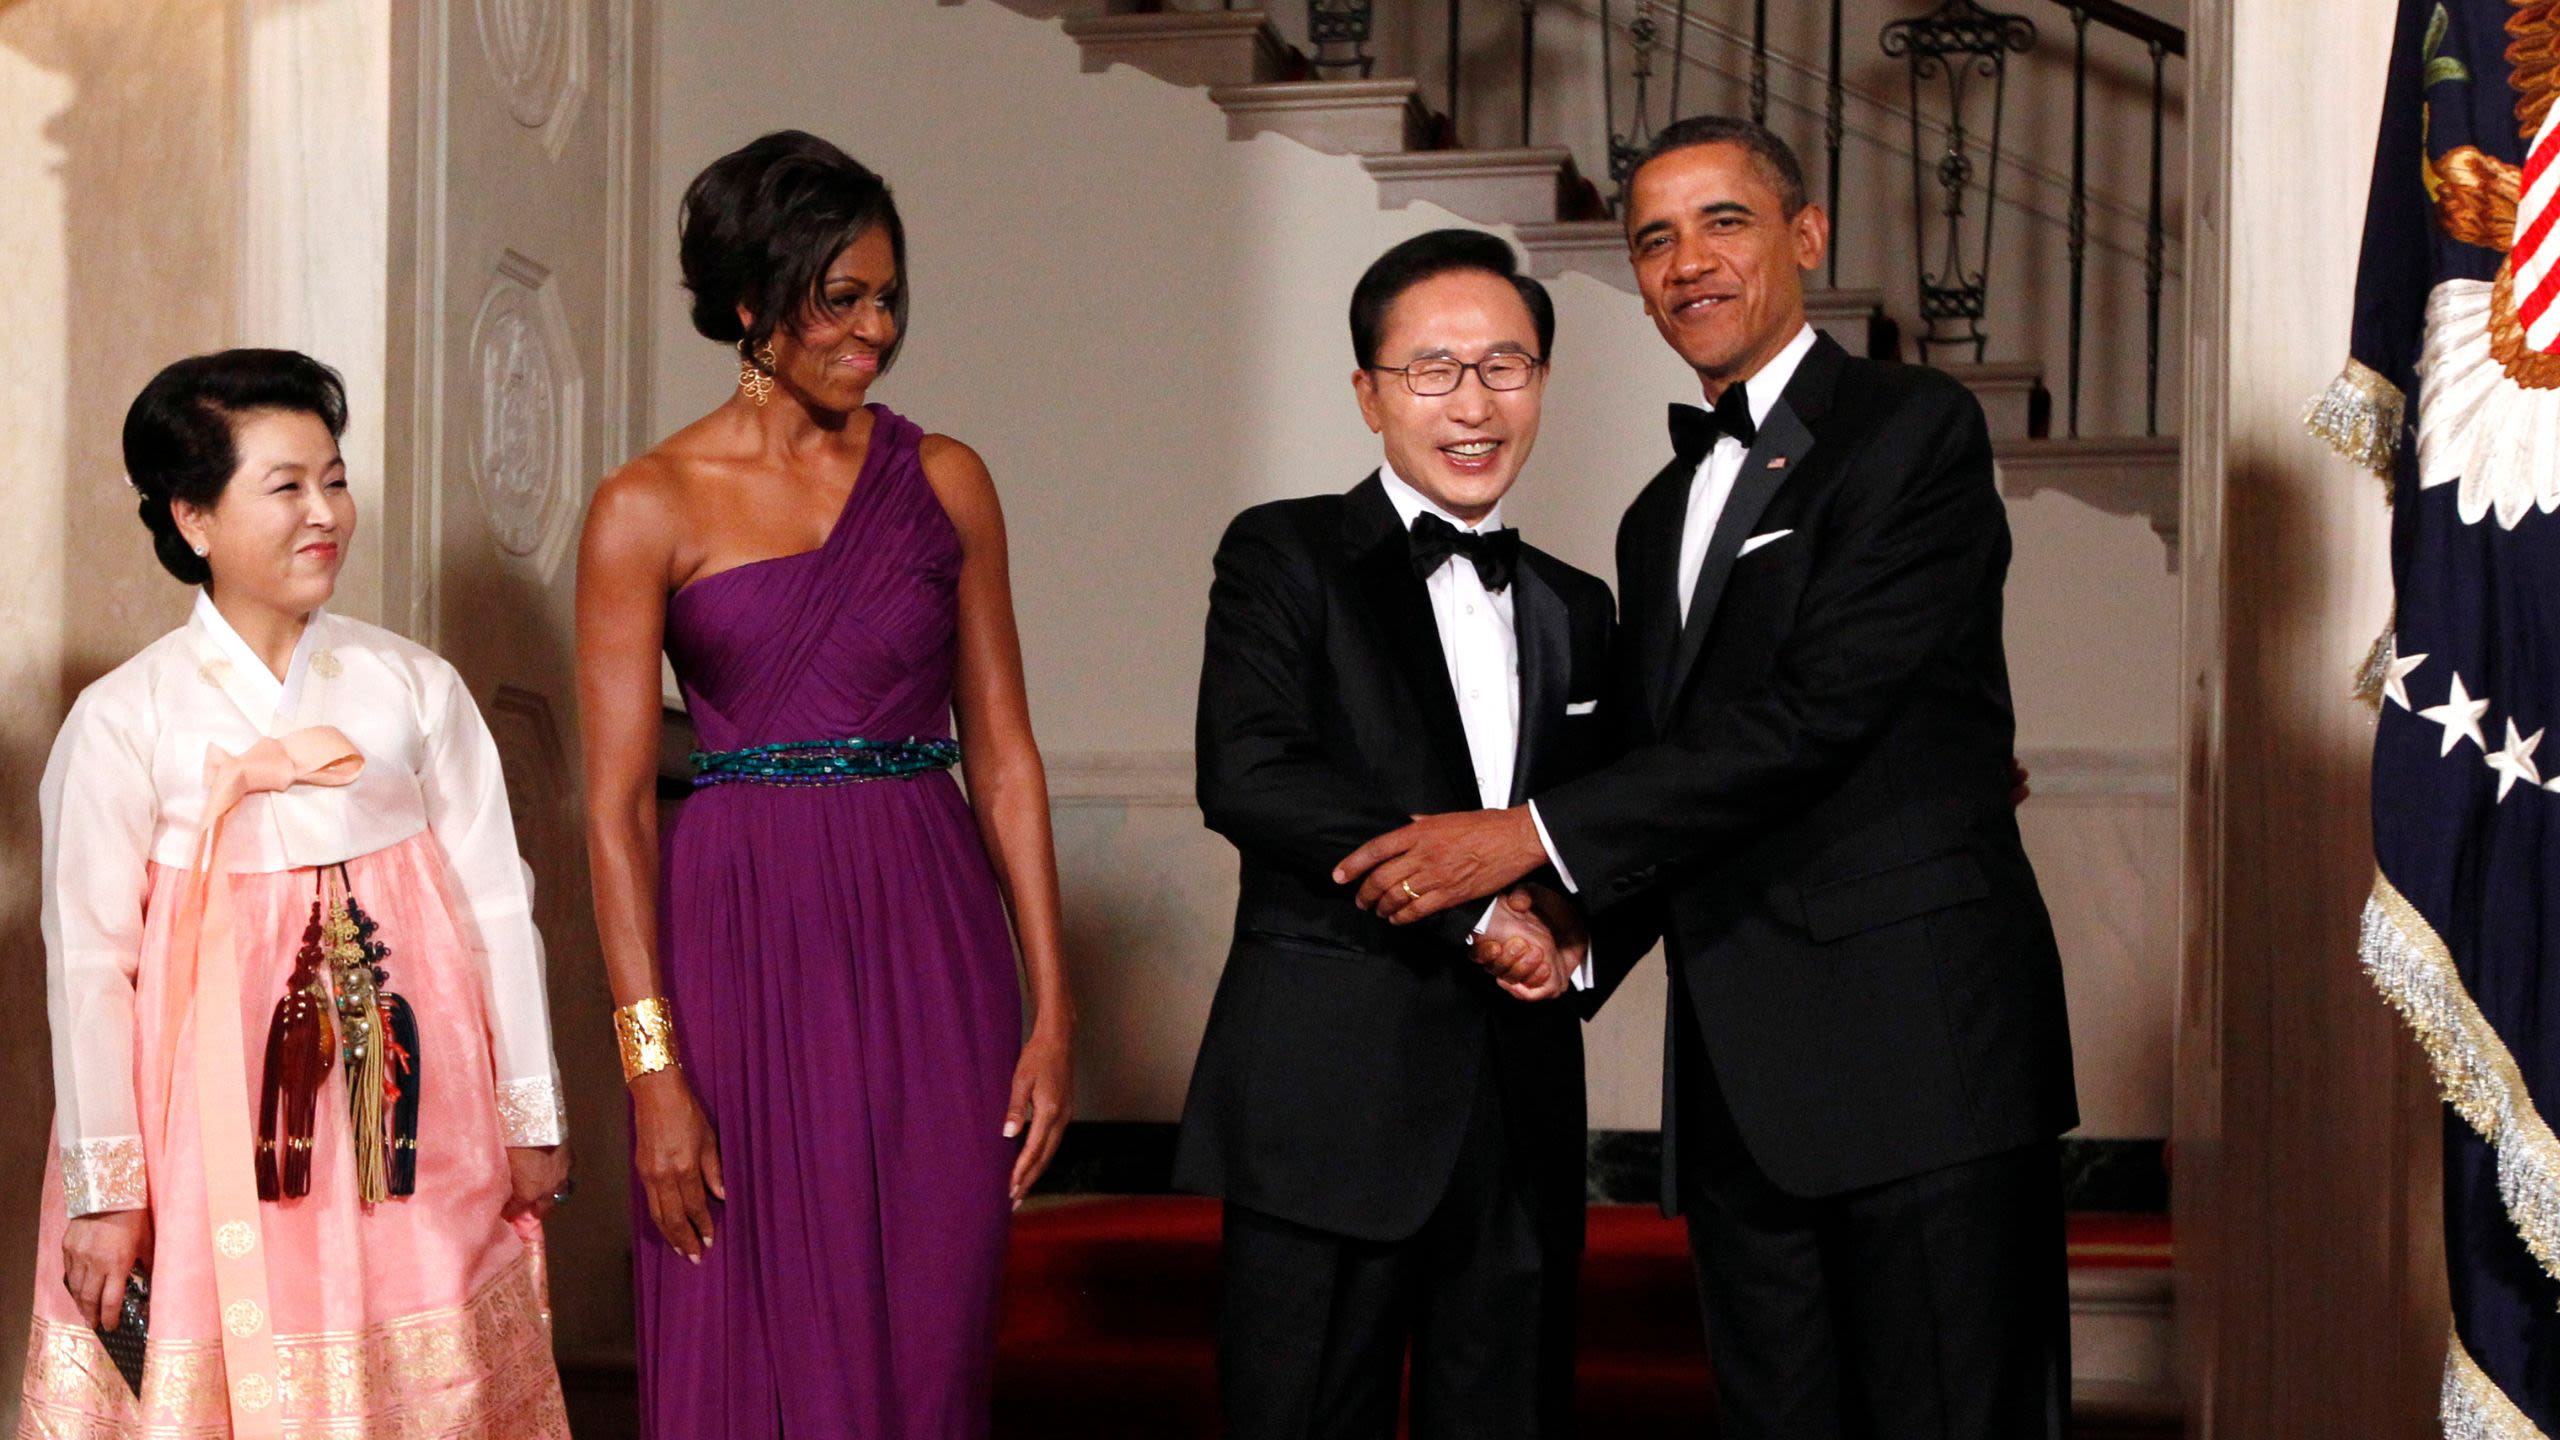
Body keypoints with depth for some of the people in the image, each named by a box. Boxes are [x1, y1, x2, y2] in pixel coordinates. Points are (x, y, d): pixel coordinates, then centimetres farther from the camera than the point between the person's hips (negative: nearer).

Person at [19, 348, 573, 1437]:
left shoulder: (415, 688, 3)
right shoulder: (126, 718, -3)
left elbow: (495, 905, 6)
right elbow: (87, 958, -3)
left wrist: (530, 1117, 8)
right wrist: (102, 1186, -4)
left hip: (407, 1119, 2)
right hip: (213, 1124, -2)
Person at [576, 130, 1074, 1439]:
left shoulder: (944, 482, 8)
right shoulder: (648, 510, -1)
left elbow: (1003, 756, 8)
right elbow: (616, 806, -4)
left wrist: (1052, 1009, 1)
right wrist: (653, 1070, -11)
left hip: (928, 946, 2)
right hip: (740, 949, -2)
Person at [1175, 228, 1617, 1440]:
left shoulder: (1575, 609, 18)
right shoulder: (1286, 557, 2)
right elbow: (1247, 779, -13)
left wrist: (1575, 936, 0)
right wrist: (1478, 896, -14)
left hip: (1524, 1108, 5)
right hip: (1331, 1094, -5)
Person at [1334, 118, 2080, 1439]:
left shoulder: (1913, 429, -2)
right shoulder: (1661, 516, 22)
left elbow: (1817, 712, -13)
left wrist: (1537, 836, -13)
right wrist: (1576, 926, 5)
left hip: (1917, 1040, -7)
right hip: (1738, 1081, 7)